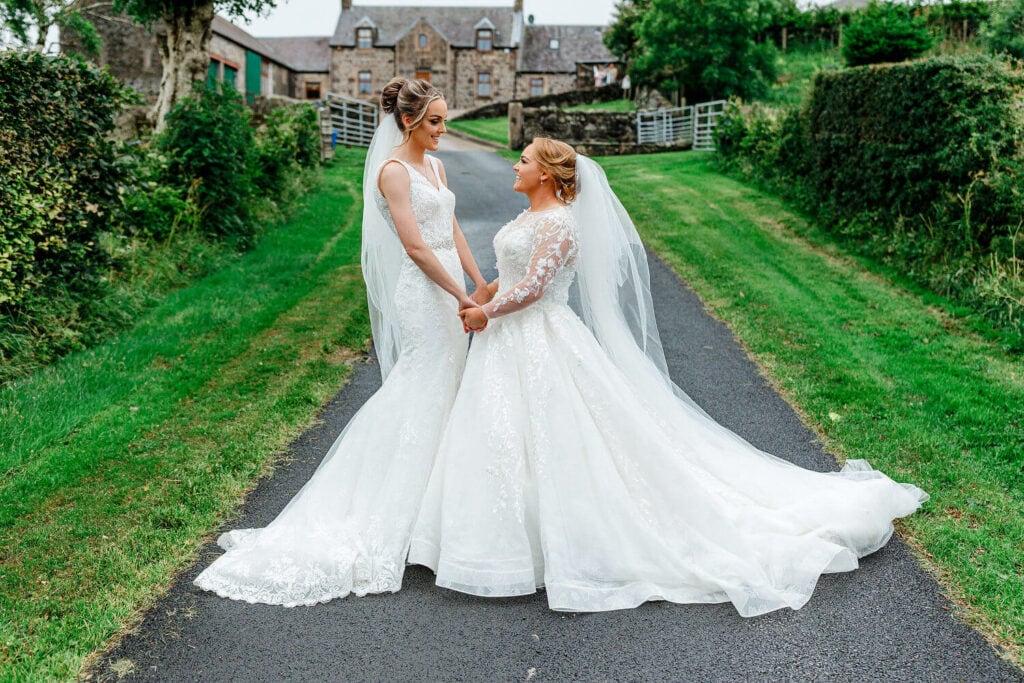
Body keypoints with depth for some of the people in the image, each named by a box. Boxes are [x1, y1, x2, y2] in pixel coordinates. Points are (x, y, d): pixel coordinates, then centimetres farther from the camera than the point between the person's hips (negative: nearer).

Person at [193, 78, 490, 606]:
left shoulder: (435, 166, 15)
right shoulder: (393, 171, -12)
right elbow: (415, 247, -18)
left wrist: (481, 284, 10)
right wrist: (461, 296, -16)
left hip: (447, 293, 9)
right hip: (421, 297, -9)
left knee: (440, 396, 13)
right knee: (422, 399, -6)